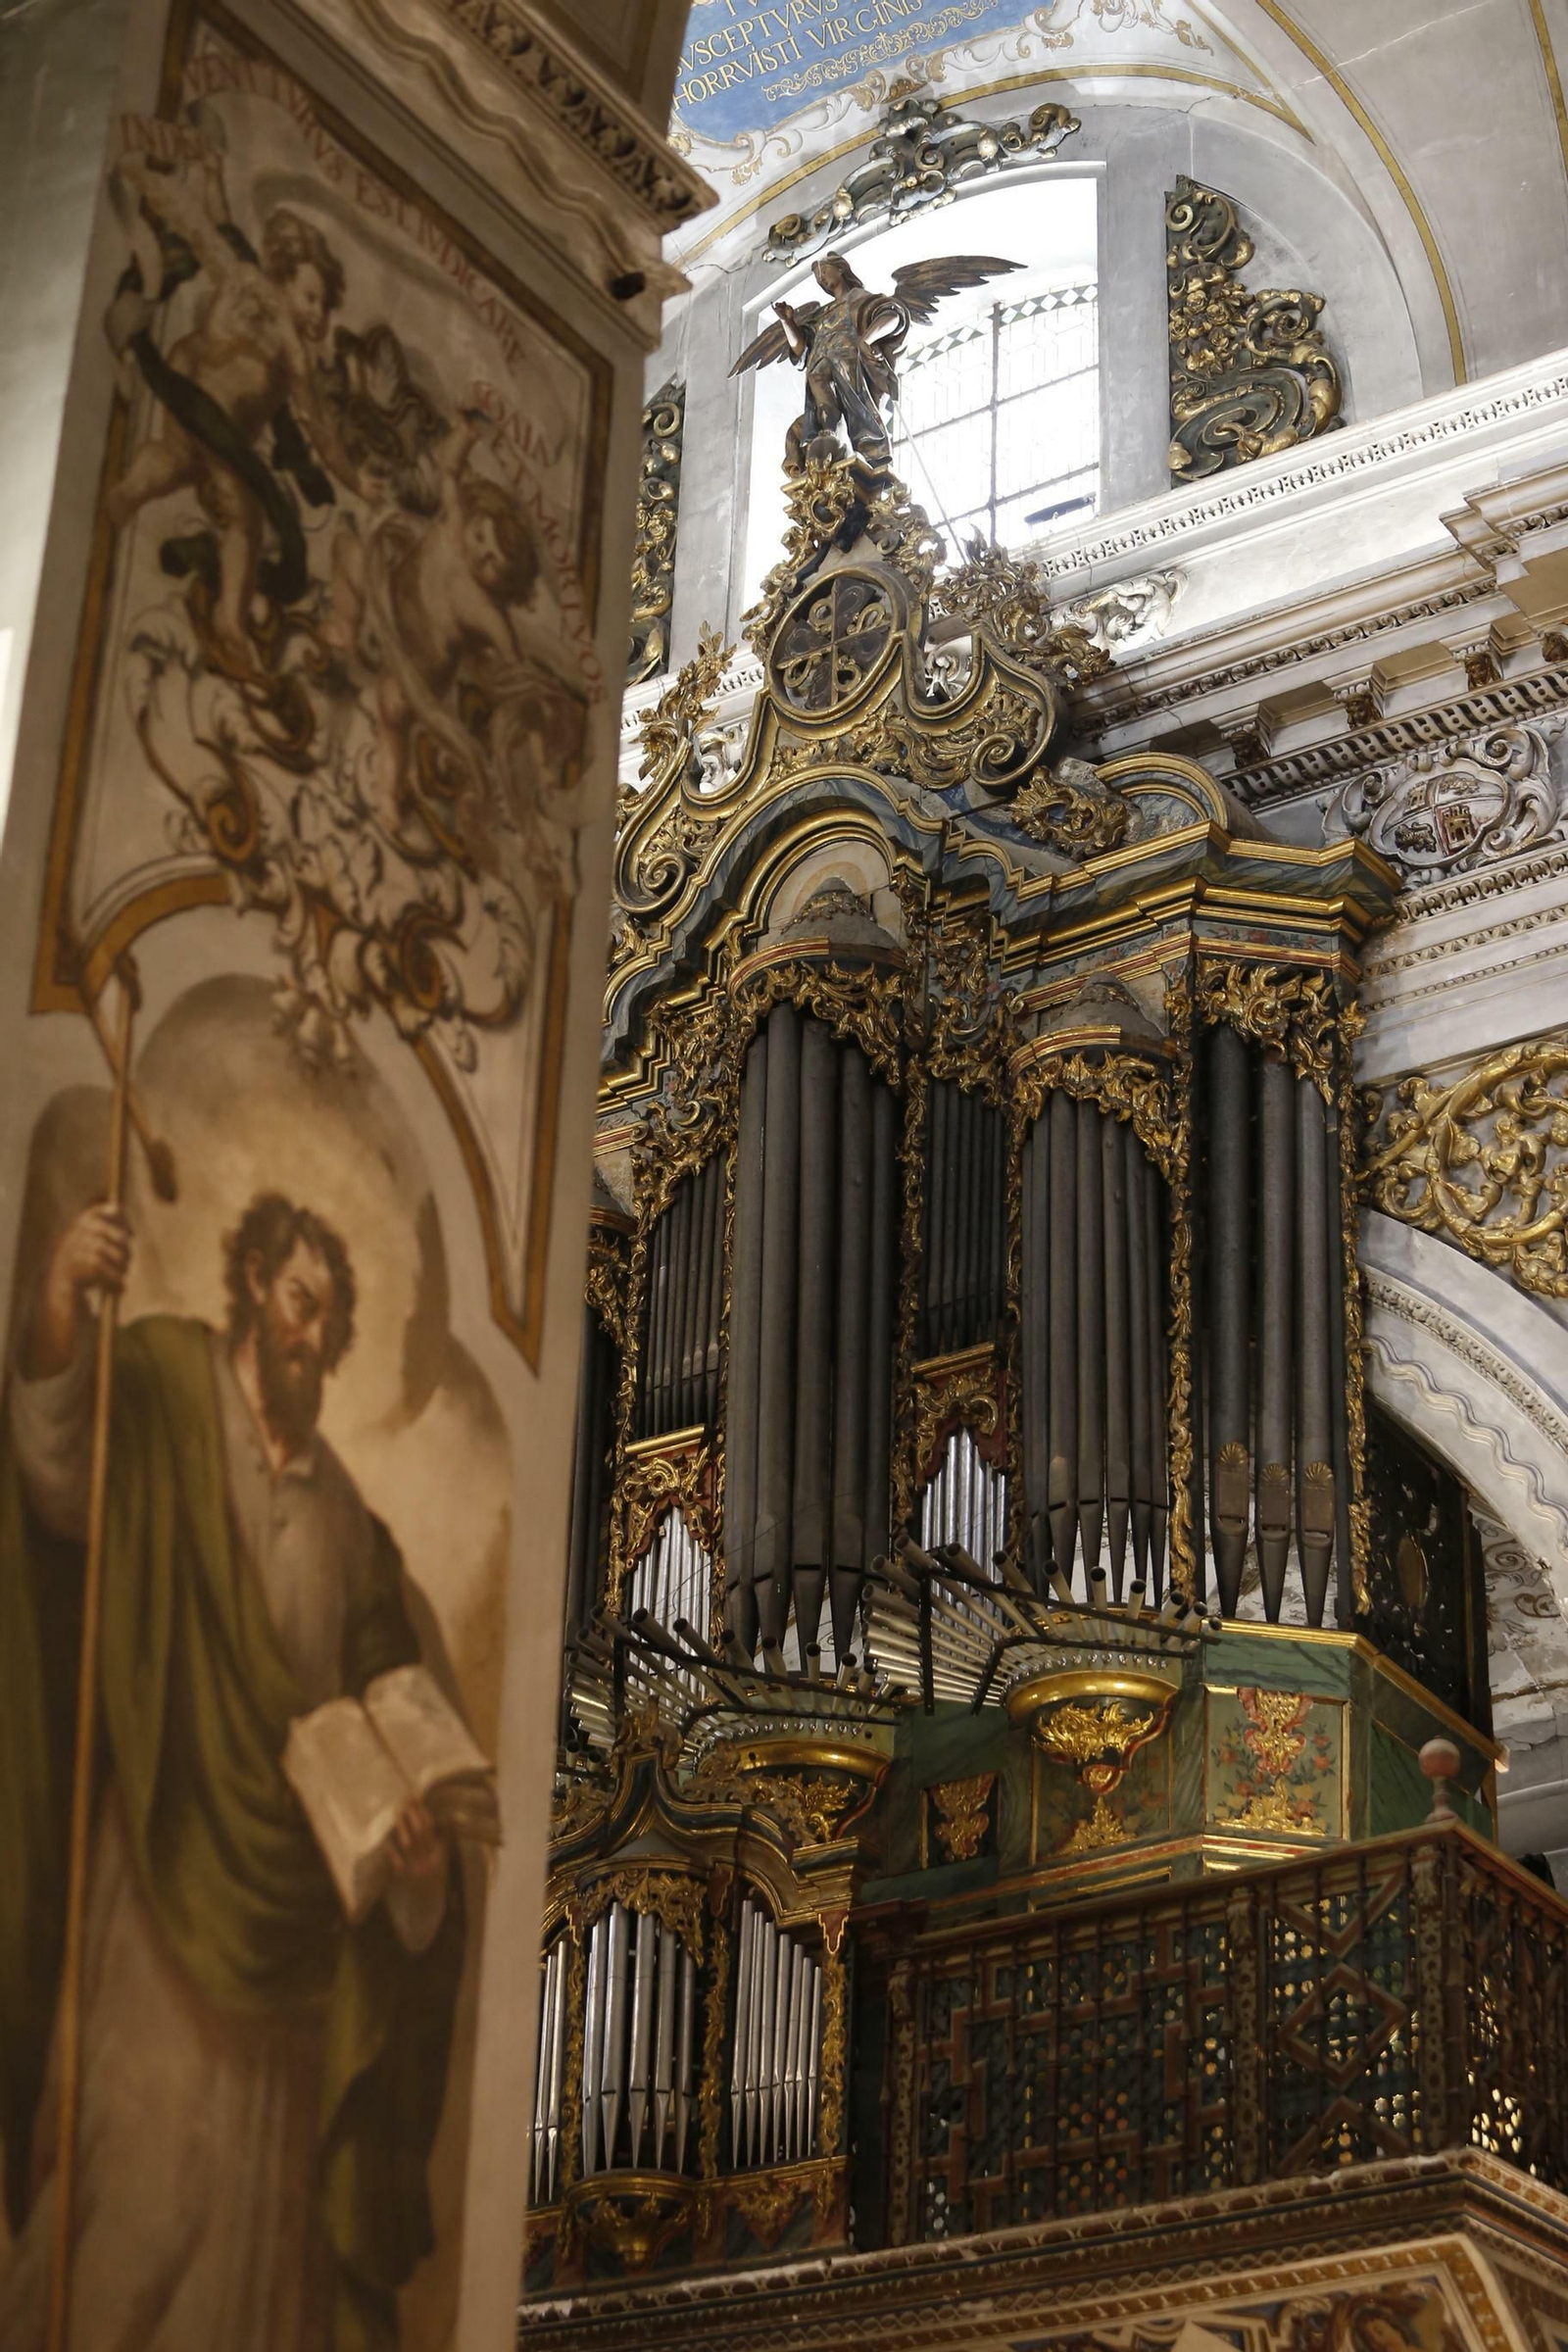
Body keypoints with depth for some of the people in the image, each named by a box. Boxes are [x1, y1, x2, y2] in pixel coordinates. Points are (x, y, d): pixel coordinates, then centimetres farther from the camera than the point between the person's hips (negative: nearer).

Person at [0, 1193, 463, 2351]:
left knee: (260, 2187, 8)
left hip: (289, 1900, 5)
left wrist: (418, 1850, -5)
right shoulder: (170, 1387, 1)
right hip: (167, 1871, -5)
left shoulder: (349, 1528, 13)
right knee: (138, 2161, -11)